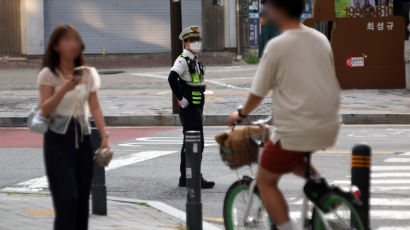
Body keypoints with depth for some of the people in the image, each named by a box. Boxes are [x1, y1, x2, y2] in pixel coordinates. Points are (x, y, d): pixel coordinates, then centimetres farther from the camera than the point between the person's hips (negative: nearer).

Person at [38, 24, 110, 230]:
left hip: (82, 138, 5)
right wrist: (65, 88, -24)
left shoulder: (88, 74, 9)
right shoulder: (48, 74, -4)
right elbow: (45, 110, -11)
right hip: (58, 138, -5)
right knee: (67, 198, -13)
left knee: (82, 197, 6)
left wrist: (104, 136, -6)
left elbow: (95, 107, 6)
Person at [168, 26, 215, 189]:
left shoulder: (196, 60, 18)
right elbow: (172, 79, -28)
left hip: (195, 109, 10)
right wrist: (182, 99, -23)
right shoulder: (183, 60, -12)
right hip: (188, 109, -10)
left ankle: (185, 179, 19)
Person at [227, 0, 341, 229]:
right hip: (329, 127, 7)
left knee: (266, 182, 11)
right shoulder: (321, 39, 7)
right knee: (293, 159, 34)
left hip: (296, 129, -7)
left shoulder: (277, 46, -11)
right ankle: (323, 188, 9)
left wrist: (241, 114, 16)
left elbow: (258, 93, -4)